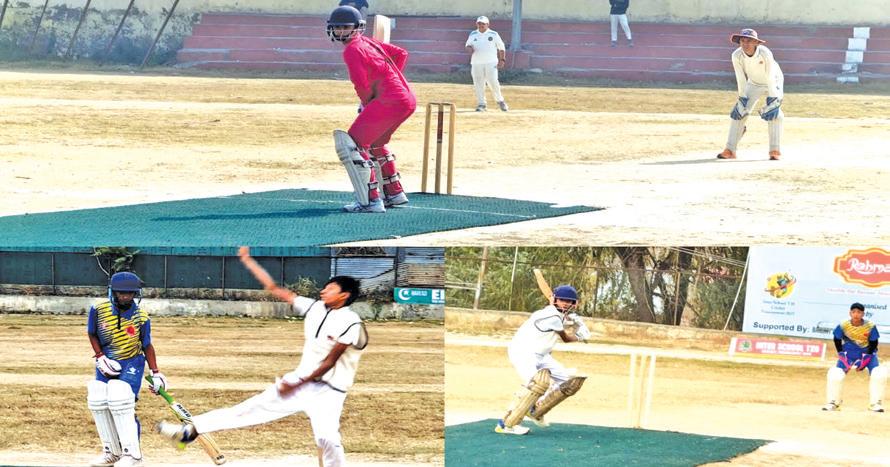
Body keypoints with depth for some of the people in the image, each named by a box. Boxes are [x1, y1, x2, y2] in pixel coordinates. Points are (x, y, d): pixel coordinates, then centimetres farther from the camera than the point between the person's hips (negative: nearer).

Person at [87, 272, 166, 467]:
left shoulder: (141, 317, -13)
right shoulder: (98, 310, -11)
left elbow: (147, 346, -1)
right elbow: (92, 334, 5)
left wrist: (155, 372, -4)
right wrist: (100, 357, -7)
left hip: (131, 363, -4)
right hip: (107, 363, 4)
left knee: (121, 404, -21)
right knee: (99, 403, -2)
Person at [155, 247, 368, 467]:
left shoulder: (351, 323, -16)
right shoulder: (315, 308, 5)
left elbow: (329, 362, -16)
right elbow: (274, 289, 10)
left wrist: (298, 383, -13)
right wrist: (248, 261, 10)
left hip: (328, 391, -7)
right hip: (300, 381, 7)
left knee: (327, 437, -25)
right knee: (252, 408, 6)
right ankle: (191, 429, 7)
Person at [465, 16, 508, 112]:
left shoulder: (493, 34, 5)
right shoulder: (473, 35, 11)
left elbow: (501, 47, 10)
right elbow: (468, 45, 15)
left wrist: (502, 60, 1)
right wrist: (470, 48, -10)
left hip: (491, 63, -3)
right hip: (476, 63, 3)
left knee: (493, 82, -11)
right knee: (478, 84, -2)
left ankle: (500, 101, 7)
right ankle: (481, 104, 5)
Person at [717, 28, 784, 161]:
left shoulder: (765, 54, -35)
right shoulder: (737, 56, -25)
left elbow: (770, 79, -31)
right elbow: (741, 80, -18)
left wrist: (772, 99, -30)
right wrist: (743, 99, -17)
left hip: (774, 82, -3)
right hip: (754, 84, 3)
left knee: (773, 112, -21)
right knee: (739, 112, -5)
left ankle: (775, 150, -12)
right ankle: (730, 150, 2)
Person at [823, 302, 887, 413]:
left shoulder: (870, 326, -19)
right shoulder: (843, 326, -17)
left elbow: (873, 343, -9)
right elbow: (837, 340, -2)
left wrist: (865, 360, -15)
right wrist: (842, 356, -10)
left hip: (867, 353, 0)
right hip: (848, 353, 0)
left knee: (879, 374, -21)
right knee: (835, 373, -17)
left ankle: (875, 403, -8)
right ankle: (833, 403, 0)